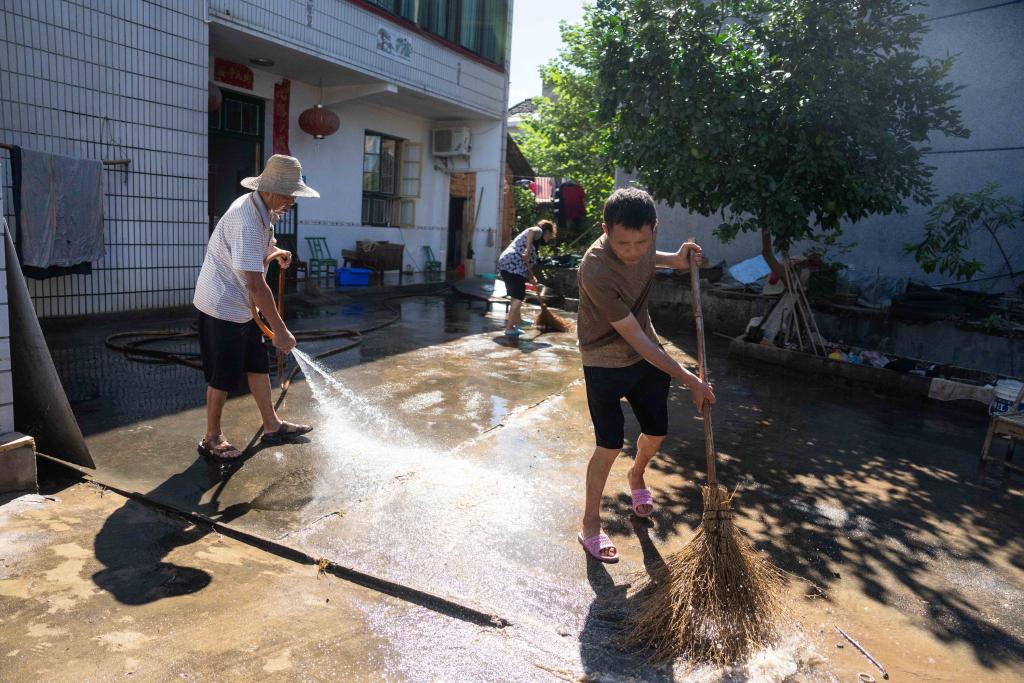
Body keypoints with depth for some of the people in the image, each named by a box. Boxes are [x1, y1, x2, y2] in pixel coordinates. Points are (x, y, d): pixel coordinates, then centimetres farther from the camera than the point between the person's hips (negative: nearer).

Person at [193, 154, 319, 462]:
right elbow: (256, 285, -31)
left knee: (258, 364, 14)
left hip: (242, 306, 9)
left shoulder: (262, 209, 2)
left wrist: (275, 252, 6)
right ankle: (212, 439, 18)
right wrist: (281, 331, -28)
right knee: (223, 376, 2)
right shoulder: (246, 222, -28)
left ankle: (272, 426, 25)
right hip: (222, 306, -9)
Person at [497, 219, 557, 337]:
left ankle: (517, 319, 41)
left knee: (516, 295, 25)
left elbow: (527, 261, 30)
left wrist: (531, 277, 27)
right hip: (514, 265, -10)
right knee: (518, 297, -7)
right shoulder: (538, 231, 5)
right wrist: (527, 250, -23)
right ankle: (509, 328, -8)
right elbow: (531, 230, -21)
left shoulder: (535, 239, 31)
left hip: (505, 263, 10)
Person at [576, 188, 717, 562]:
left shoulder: (641, 240, -14)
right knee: (609, 445, -4)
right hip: (606, 362, -6)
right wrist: (690, 381, -24)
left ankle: (636, 476, 48)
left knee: (656, 432, 14)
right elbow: (636, 339, -29)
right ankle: (591, 524, 17)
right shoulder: (596, 271, -34)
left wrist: (673, 260, -4)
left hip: (647, 355, 7)